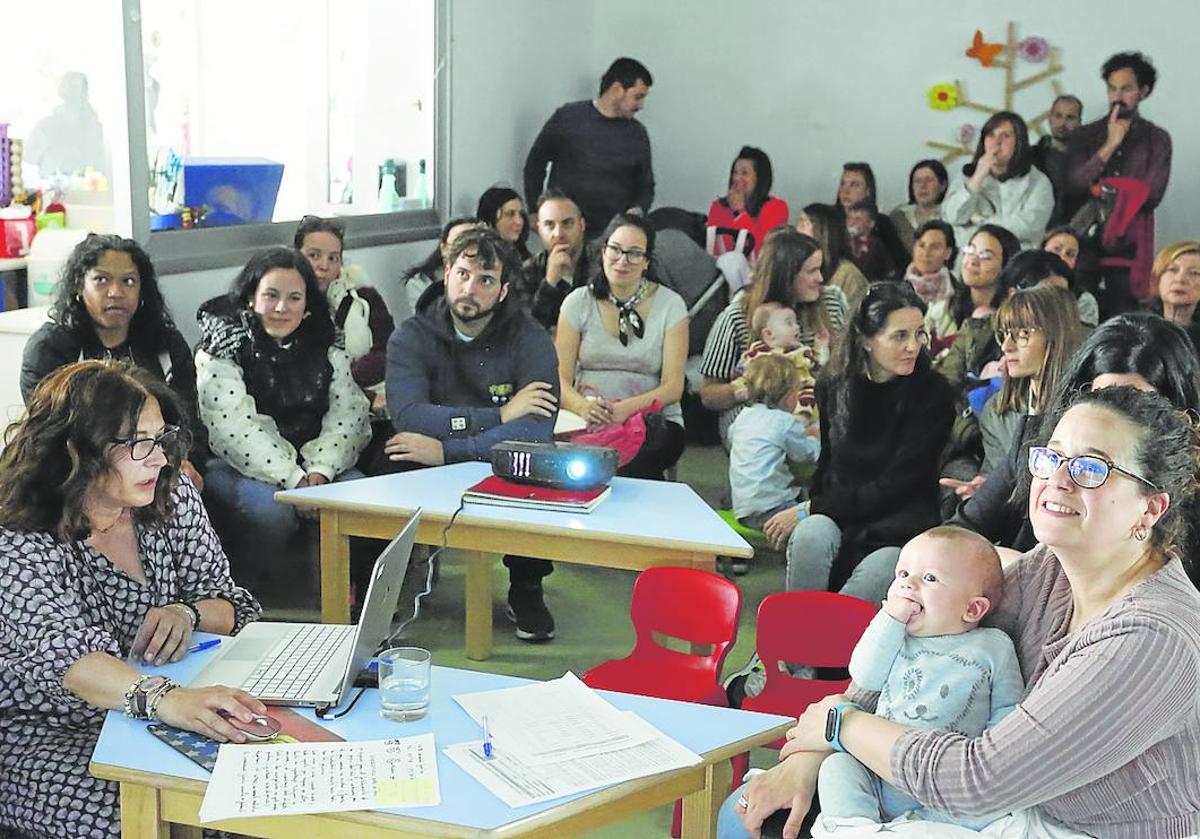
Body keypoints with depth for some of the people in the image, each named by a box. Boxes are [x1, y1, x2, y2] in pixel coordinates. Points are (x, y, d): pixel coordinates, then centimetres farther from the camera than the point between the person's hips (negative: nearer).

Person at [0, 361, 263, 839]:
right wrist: (162, 699, -51)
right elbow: (65, 653, -33)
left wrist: (187, 613, -16)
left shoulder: (173, 498, 1)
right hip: (46, 741, -5)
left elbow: (233, 603, 8)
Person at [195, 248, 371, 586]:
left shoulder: (326, 347, 9)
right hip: (237, 467, -4)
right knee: (271, 507, -34)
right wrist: (294, 480, -24)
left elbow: (348, 413, 1)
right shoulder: (224, 347, -5)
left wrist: (320, 470, -17)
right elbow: (233, 429, -16)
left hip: (313, 466, 4)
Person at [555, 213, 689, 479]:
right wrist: (582, 406, -23)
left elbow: (673, 387, -3)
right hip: (588, 422, 0)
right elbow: (561, 379, 1)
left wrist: (628, 408, -22)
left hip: (653, 421, 0)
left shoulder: (670, 305, 4)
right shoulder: (578, 303, 7)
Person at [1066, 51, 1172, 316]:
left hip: (1130, 241, -1)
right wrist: (1109, 146, -7)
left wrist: (1102, 190, -2)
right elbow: (1073, 186, -4)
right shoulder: (1085, 135, 10)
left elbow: (1152, 194, -4)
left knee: (1121, 313, -5)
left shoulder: (1158, 140, 6)